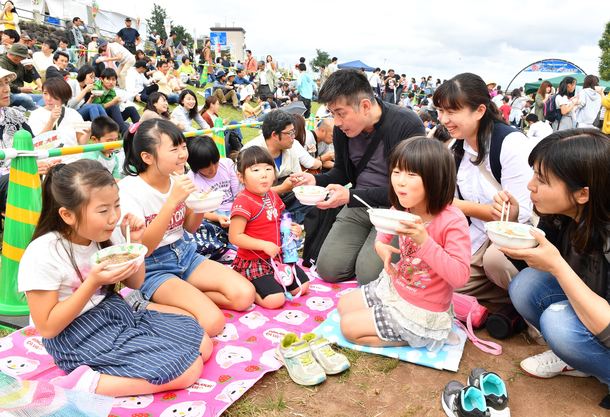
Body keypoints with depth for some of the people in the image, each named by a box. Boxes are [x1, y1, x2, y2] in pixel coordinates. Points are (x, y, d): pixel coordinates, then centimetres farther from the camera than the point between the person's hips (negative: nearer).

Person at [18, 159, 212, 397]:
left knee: (202, 344, 2)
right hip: (79, 339, -7)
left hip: (119, 314, 7)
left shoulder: (109, 234, -4)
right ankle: (88, 383, -9)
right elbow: (47, 328, -17)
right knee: (188, 369, -15)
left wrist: (135, 243, -8)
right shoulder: (42, 255, -21)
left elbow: (134, 283, 10)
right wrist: (93, 282, -26)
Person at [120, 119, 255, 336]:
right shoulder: (129, 189, -18)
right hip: (152, 267, -6)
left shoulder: (178, 178, -2)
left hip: (185, 253, 6)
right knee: (212, 321, -25)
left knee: (245, 295, -11)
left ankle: (186, 296, 3)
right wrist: (173, 200, -33)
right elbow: (142, 248, -24)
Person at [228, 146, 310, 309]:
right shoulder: (243, 202, -21)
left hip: (277, 258, 8)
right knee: (275, 300, -20)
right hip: (253, 262, -8)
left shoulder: (273, 195, 5)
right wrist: (264, 245, -26)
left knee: (302, 286, 11)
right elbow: (235, 237, -23)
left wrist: (291, 228, 1)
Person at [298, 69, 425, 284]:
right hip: (358, 204, 6)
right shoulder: (343, 127, -2)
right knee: (328, 269, -7)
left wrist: (351, 196, -26)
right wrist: (316, 181, -8)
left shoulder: (408, 125, -20)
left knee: (368, 275, -19)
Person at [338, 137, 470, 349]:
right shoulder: (402, 210, -9)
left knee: (349, 326, -8)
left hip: (421, 313, -7)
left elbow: (460, 276, -33)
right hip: (395, 287, 7)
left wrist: (424, 240, -41)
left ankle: (409, 339, 4)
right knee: (344, 305, 16)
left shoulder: (452, 221, -29)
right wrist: (381, 245, -7)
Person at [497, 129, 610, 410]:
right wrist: (513, 223, -16)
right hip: (584, 310, 7)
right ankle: (578, 359, 4)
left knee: (558, 322, -30)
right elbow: (537, 260, 2)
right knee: (524, 284, -14)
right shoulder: (562, 213, -13)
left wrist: (556, 265, -38)